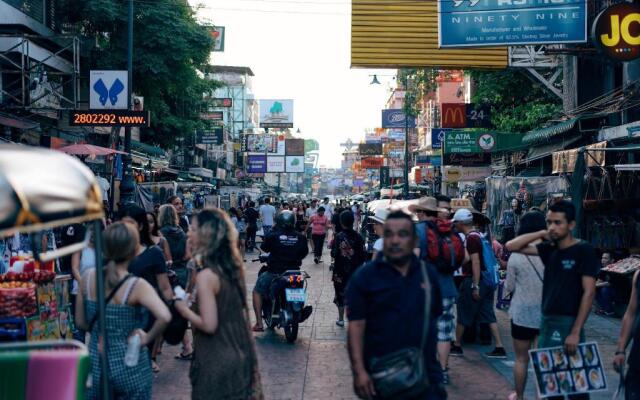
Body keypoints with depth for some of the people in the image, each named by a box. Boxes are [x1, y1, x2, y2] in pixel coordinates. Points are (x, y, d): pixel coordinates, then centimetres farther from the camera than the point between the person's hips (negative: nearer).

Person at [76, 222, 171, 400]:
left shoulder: (87, 277, -5)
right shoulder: (137, 286, -18)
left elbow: (81, 323, 4)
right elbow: (164, 316, -33)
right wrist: (148, 338, -16)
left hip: (95, 363, 4)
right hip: (130, 366, -4)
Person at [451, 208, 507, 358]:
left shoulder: (471, 238, -15)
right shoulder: (479, 235, 13)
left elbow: (475, 262, -21)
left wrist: (475, 286, -23)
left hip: (473, 280, -9)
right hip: (486, 281, 9)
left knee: (463, 314, 5)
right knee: (489, 314, 8)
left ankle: (457, 346, 15)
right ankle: (499, 348, 3)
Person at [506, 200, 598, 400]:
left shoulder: (584, 250, -9)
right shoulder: (550, 249, 8)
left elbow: (589, 292, -14)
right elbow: (511, 246, 9)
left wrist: (576, 332, -19)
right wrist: (541, 234, -1)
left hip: (568, 323, -7)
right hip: (546, 320, 7)